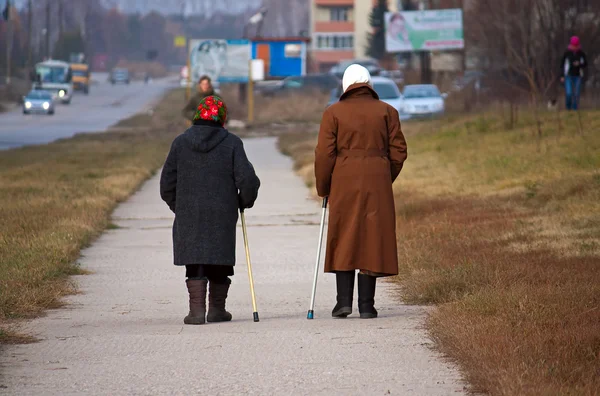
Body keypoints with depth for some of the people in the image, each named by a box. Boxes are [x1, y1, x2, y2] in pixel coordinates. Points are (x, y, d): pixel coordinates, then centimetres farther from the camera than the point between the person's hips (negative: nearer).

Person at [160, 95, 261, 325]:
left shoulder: (181, 142, 2)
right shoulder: (231, 143, -4)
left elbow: (167, 184, 6)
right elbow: (247, 180, -8)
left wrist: (178, 207, 20)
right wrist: (244, 202, 10)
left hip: (188, 216, 1)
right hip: (222, 215, -1)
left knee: (195, 263, 3)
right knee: (219, 263, 11)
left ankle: (197, 309, -7)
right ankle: (217, 309, 16)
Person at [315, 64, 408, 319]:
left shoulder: (333, 113, 0)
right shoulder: (387, 112, 5)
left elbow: (324, 154, -3)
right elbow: (398, 151, 5)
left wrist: (323, 188, 7)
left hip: (344, 184, -1)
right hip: (377, 184, 1)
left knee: (343, 240, 9)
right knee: (372, 240, 4)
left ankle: (344, 301, 1)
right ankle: (366, 305, 2)